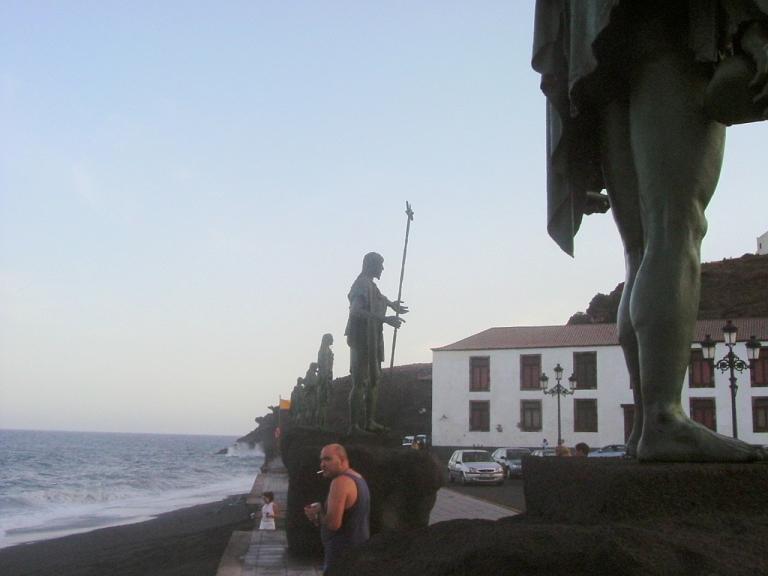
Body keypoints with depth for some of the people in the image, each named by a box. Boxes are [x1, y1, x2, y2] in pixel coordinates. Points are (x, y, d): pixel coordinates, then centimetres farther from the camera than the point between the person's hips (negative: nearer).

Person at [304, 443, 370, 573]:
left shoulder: (341, 481, -19)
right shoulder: (357, 478, 12)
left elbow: (333, 523, -25)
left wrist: (316, 515, -6)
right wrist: (321, 511, 8)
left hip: (343, 555, -10)